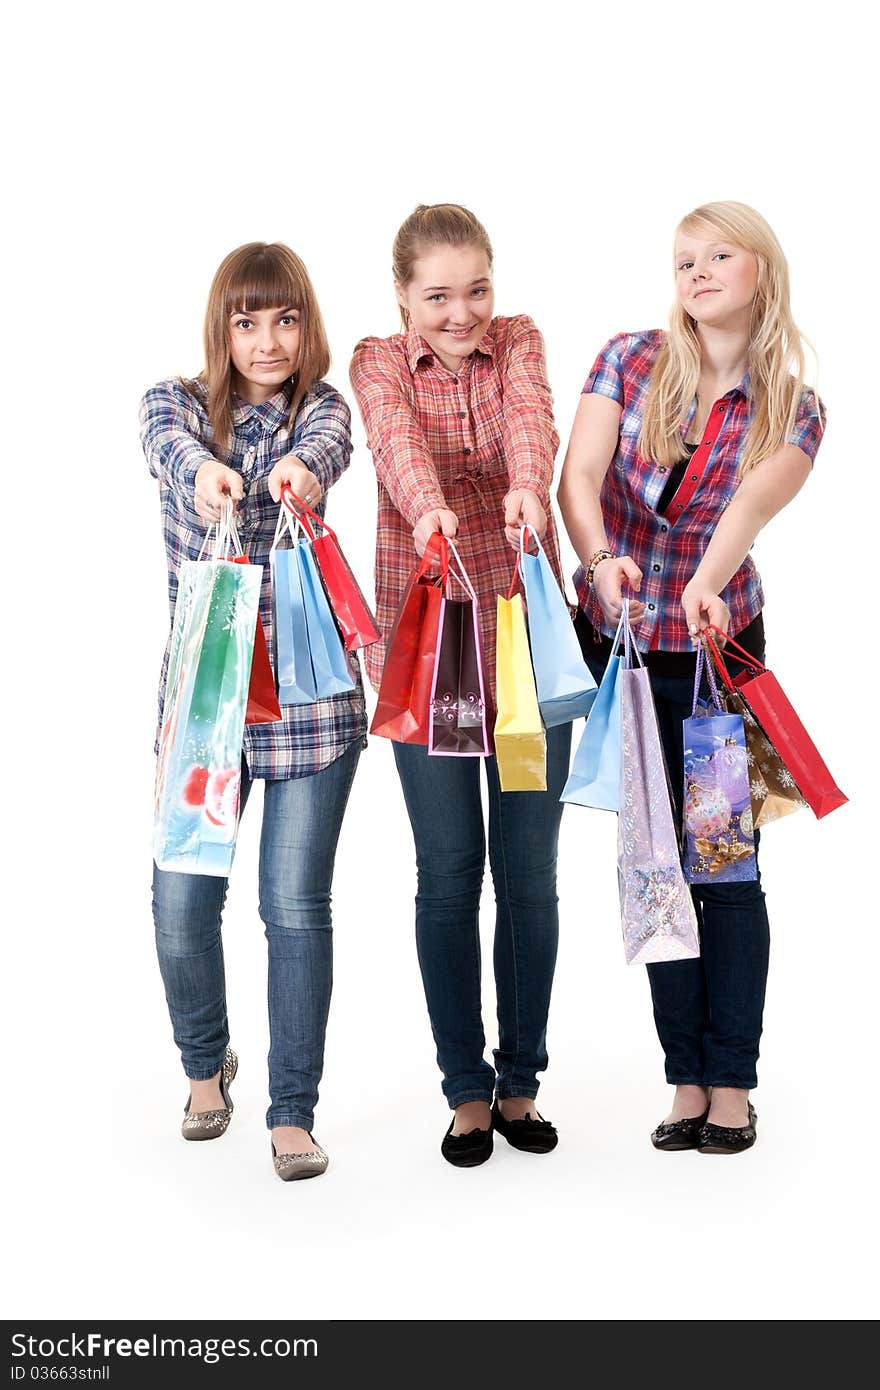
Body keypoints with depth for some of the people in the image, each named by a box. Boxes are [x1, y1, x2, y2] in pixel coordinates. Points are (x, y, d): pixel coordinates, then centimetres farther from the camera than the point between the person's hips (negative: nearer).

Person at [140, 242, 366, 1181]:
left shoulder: (322, 407, 3)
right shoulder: (174, 401, 4)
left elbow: (327, 444, -22)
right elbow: (170, 443, -21)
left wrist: (301, 469, -47)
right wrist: (202, 470, -46)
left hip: (309, 689, -1)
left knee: (296, 905, -2)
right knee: (180, 899, 1)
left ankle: (293, 1110, 14)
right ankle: (205, 1062, 32)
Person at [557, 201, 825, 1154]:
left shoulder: (794, 411, -3)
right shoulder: (631, 361, 0)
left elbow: (754, 503, -25)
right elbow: (577, 476, -14)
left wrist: (705, 583, -46)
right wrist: (601, 559, -35)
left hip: (719, 646, -1)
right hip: (616, 641, 1)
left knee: (726, 863, 0)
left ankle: (732, 1087, 13)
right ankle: (688, 1083, 17)